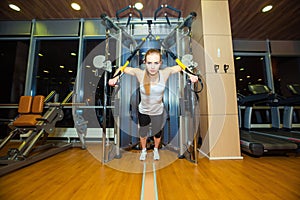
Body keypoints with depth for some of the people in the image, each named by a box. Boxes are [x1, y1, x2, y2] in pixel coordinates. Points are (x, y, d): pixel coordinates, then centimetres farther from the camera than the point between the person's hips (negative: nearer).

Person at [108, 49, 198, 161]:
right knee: (142, 133, 24)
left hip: (158, 112, 1)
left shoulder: (165, 73, -24)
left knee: (157, 133, 25)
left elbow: (179, 67, -7)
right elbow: (124, 69, -12)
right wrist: (116, 78, -30)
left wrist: (190, 75, -23)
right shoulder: (140, 74, -26)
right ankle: (143, 150, 58)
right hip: (143, 112, 0)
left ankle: (156, 149, 60)